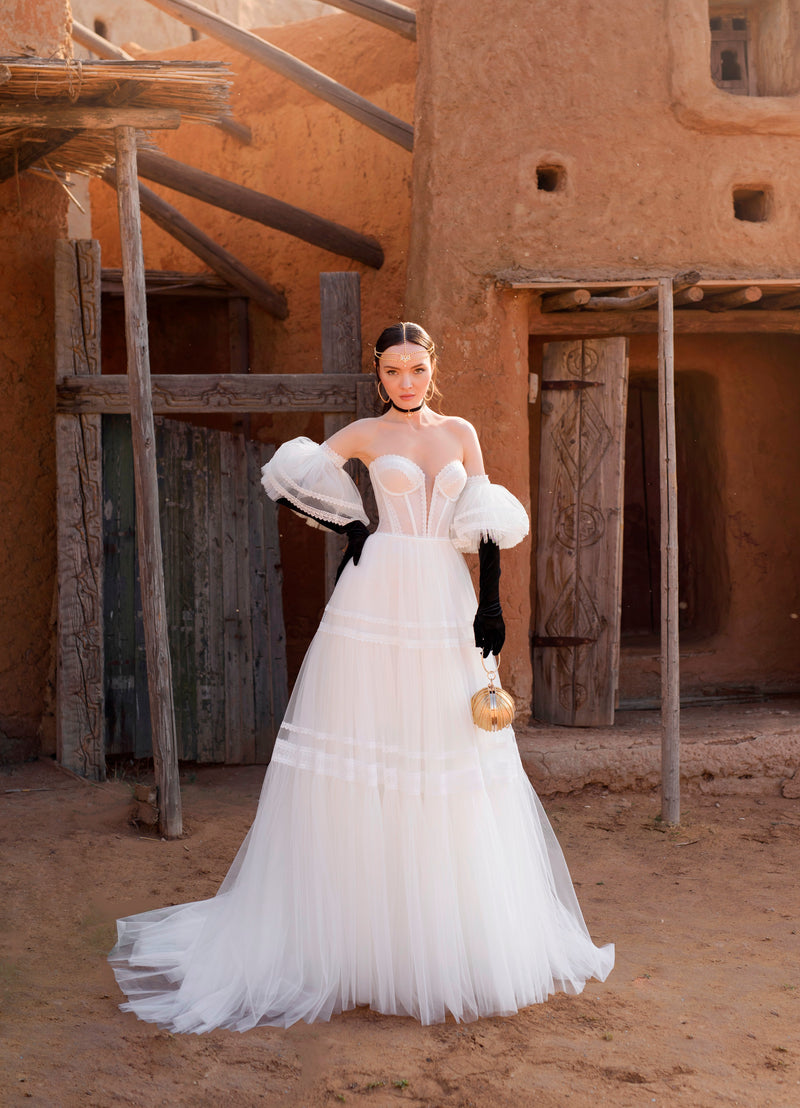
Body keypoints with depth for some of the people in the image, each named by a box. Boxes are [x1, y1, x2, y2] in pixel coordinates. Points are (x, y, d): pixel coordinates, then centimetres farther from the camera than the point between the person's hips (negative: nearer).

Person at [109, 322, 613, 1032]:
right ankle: (368, 928, 6)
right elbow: (288, 478, 6)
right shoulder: (366, 435, 5)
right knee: (372, 748, -3)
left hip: (448, 599, 3)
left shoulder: (461, 433, 12)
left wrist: (491, 603, -2)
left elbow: (489, 524, 7)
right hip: (381, 595, -3)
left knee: (452, 754, 5)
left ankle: (463, 933, 18)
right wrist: (348, 525, 3)